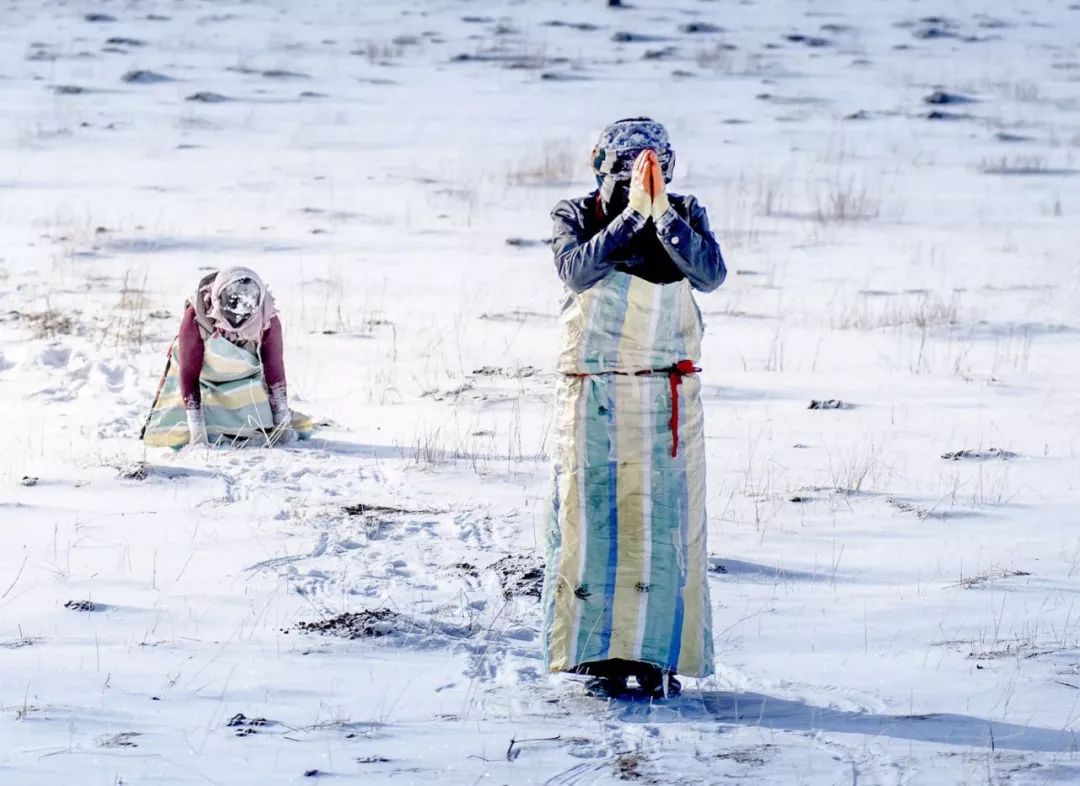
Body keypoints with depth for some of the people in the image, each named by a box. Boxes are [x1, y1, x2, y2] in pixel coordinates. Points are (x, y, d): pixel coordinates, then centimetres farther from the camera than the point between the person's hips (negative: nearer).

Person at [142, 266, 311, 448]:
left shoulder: (268, 321, -25)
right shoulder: (195, 317, -32)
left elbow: (275, 368, -16)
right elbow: (189, 371, -27)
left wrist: (283, 424, -16)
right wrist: (197, 429, -28)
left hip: (245, 381, 2)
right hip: (202, 379, -2)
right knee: (171, 437, -14)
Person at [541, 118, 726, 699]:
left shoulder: (685, 216, 5)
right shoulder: (577, 216, 2)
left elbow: (710, 274, -14)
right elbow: (577, 271, -18)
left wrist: (662, 214, -21)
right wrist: (631, 215, -22)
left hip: (667, 402, 1)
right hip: (591, 397, -1)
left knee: (664, 526, -2)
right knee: (591, 520, -2)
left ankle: (657, 657, 2)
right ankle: (598, 656, 3)